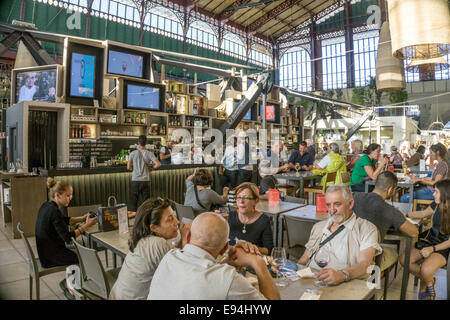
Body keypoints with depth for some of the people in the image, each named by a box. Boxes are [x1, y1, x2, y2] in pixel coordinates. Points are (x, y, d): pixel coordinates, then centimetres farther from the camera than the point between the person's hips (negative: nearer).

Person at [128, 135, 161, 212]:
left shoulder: (133, 153, -4)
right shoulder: (149, 154, -4)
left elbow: (128, 167, -4)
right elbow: (158, 164, -14)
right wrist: (151, 168, 4)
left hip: (135, 180, 0)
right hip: (145, 180, 0)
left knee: (133, 201, 10)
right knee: (146, 201, 8)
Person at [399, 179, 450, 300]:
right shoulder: (437, 205, -4)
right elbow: (423, 214, 18)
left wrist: (432, 249, -21)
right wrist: (406, 215, 10)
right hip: (429, 239, 6)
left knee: (426, 269, -30)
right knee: (404, 260, -12)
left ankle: (427, 283, 9)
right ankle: (429, 279, 13)